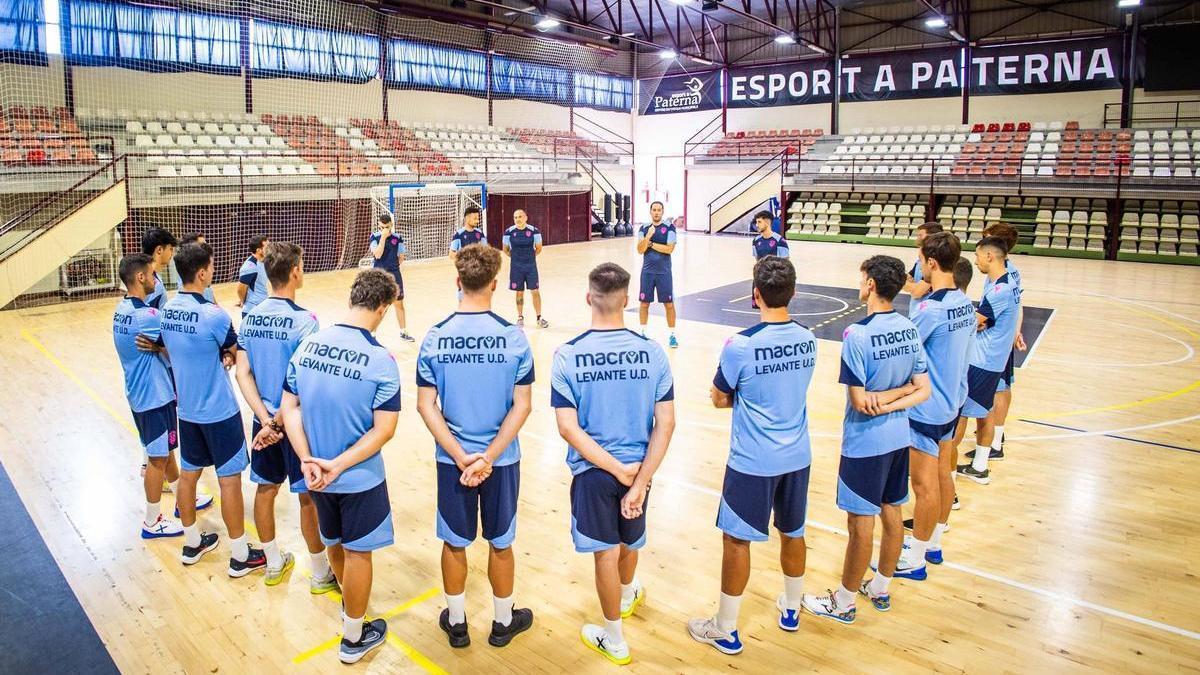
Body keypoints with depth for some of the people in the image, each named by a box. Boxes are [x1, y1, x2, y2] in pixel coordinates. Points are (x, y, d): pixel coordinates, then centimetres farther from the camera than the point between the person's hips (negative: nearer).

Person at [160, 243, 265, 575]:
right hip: (219, 411, -7)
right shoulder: (213, 314, -22)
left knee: (189, 473, 18)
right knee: (229, 479, 3)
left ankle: (192, 543, 34)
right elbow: (236, 354, -8)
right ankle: (240, 555, 14)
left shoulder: (166, 310, -1)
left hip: (187, 409, 7)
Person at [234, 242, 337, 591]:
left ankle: (274, 564, 36)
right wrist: (280, 421, -14)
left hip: (265, 421, 7)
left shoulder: (251, 317, 1)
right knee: (309, 497, 6)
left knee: (266, 489, 18)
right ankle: (321, 575, 20)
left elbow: (243, 374, -3)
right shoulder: (304, 320, -20)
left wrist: (266, 419, -9)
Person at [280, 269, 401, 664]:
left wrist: (308, 461, -10)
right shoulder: (381, 360, -21)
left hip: (316, 474, 5)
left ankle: (349, 603, 52)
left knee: (334, 542, 26)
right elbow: (384, 430, -22)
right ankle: (353, 638, 30)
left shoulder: (307, 345, -6)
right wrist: (338, 464, -18)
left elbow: (290, 408, -5)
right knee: (357, 553, 13)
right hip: (360, 479, -5)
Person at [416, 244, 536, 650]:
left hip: (451, 460, 1)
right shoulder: (513, 336, -12)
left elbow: (426, 406, -9)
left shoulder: (435, 338, -10)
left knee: (454, 543, 18)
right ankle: (504, 622, 35)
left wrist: (461, 457, -12)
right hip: (502, 459, -1)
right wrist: (489, 456, -13)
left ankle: (456, 623, 35)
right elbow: (522, 405, -13)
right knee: (501, 543, 17)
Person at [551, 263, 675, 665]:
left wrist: (620, 471, -14)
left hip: (592, 471, -2)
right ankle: (628, 594, 57)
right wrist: (639, 481, -13)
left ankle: (613, 639, 32)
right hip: (640, 468, 3)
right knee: (629, 541, 28)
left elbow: (568, 428, -17)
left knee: (606, 554, 14)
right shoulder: (652, 352, -11)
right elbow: (666, 424, -14)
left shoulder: (567, 356, -15)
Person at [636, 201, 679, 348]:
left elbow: (669, 249, -14)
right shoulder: (644, 228, 4)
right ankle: (643, 332, 21)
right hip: (647, 271, 2)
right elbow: (640, 250, -6)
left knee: (669, 304, 1)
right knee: (644, 303, 7)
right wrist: (648, 236, -20)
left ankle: (672, 335, 11)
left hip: (664, 272, -2)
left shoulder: (669, 228, -3)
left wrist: (651, 244, -11)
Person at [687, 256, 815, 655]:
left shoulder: (740, 346, -20)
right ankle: (791, 610, 43)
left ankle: (725, 630, 21)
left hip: (753, 462, -6)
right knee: (793, 533, 22)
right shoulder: (808, 341, -2)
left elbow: (719, 400, -6)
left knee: (736, 540, 8)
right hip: (797, 457, 6)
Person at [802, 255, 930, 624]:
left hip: (864, 444, -7)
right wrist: (893, 403, -11)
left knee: (861, 524, 5)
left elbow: (859, 402, -22)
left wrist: (881, 398, -6)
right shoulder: (910, 329, -1)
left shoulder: (857, 335, -23)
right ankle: (880, 589, 37)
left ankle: (843, 603, 21)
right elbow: (923, 391, 0)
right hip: (899, 437, 7)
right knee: (892, 514, 19)